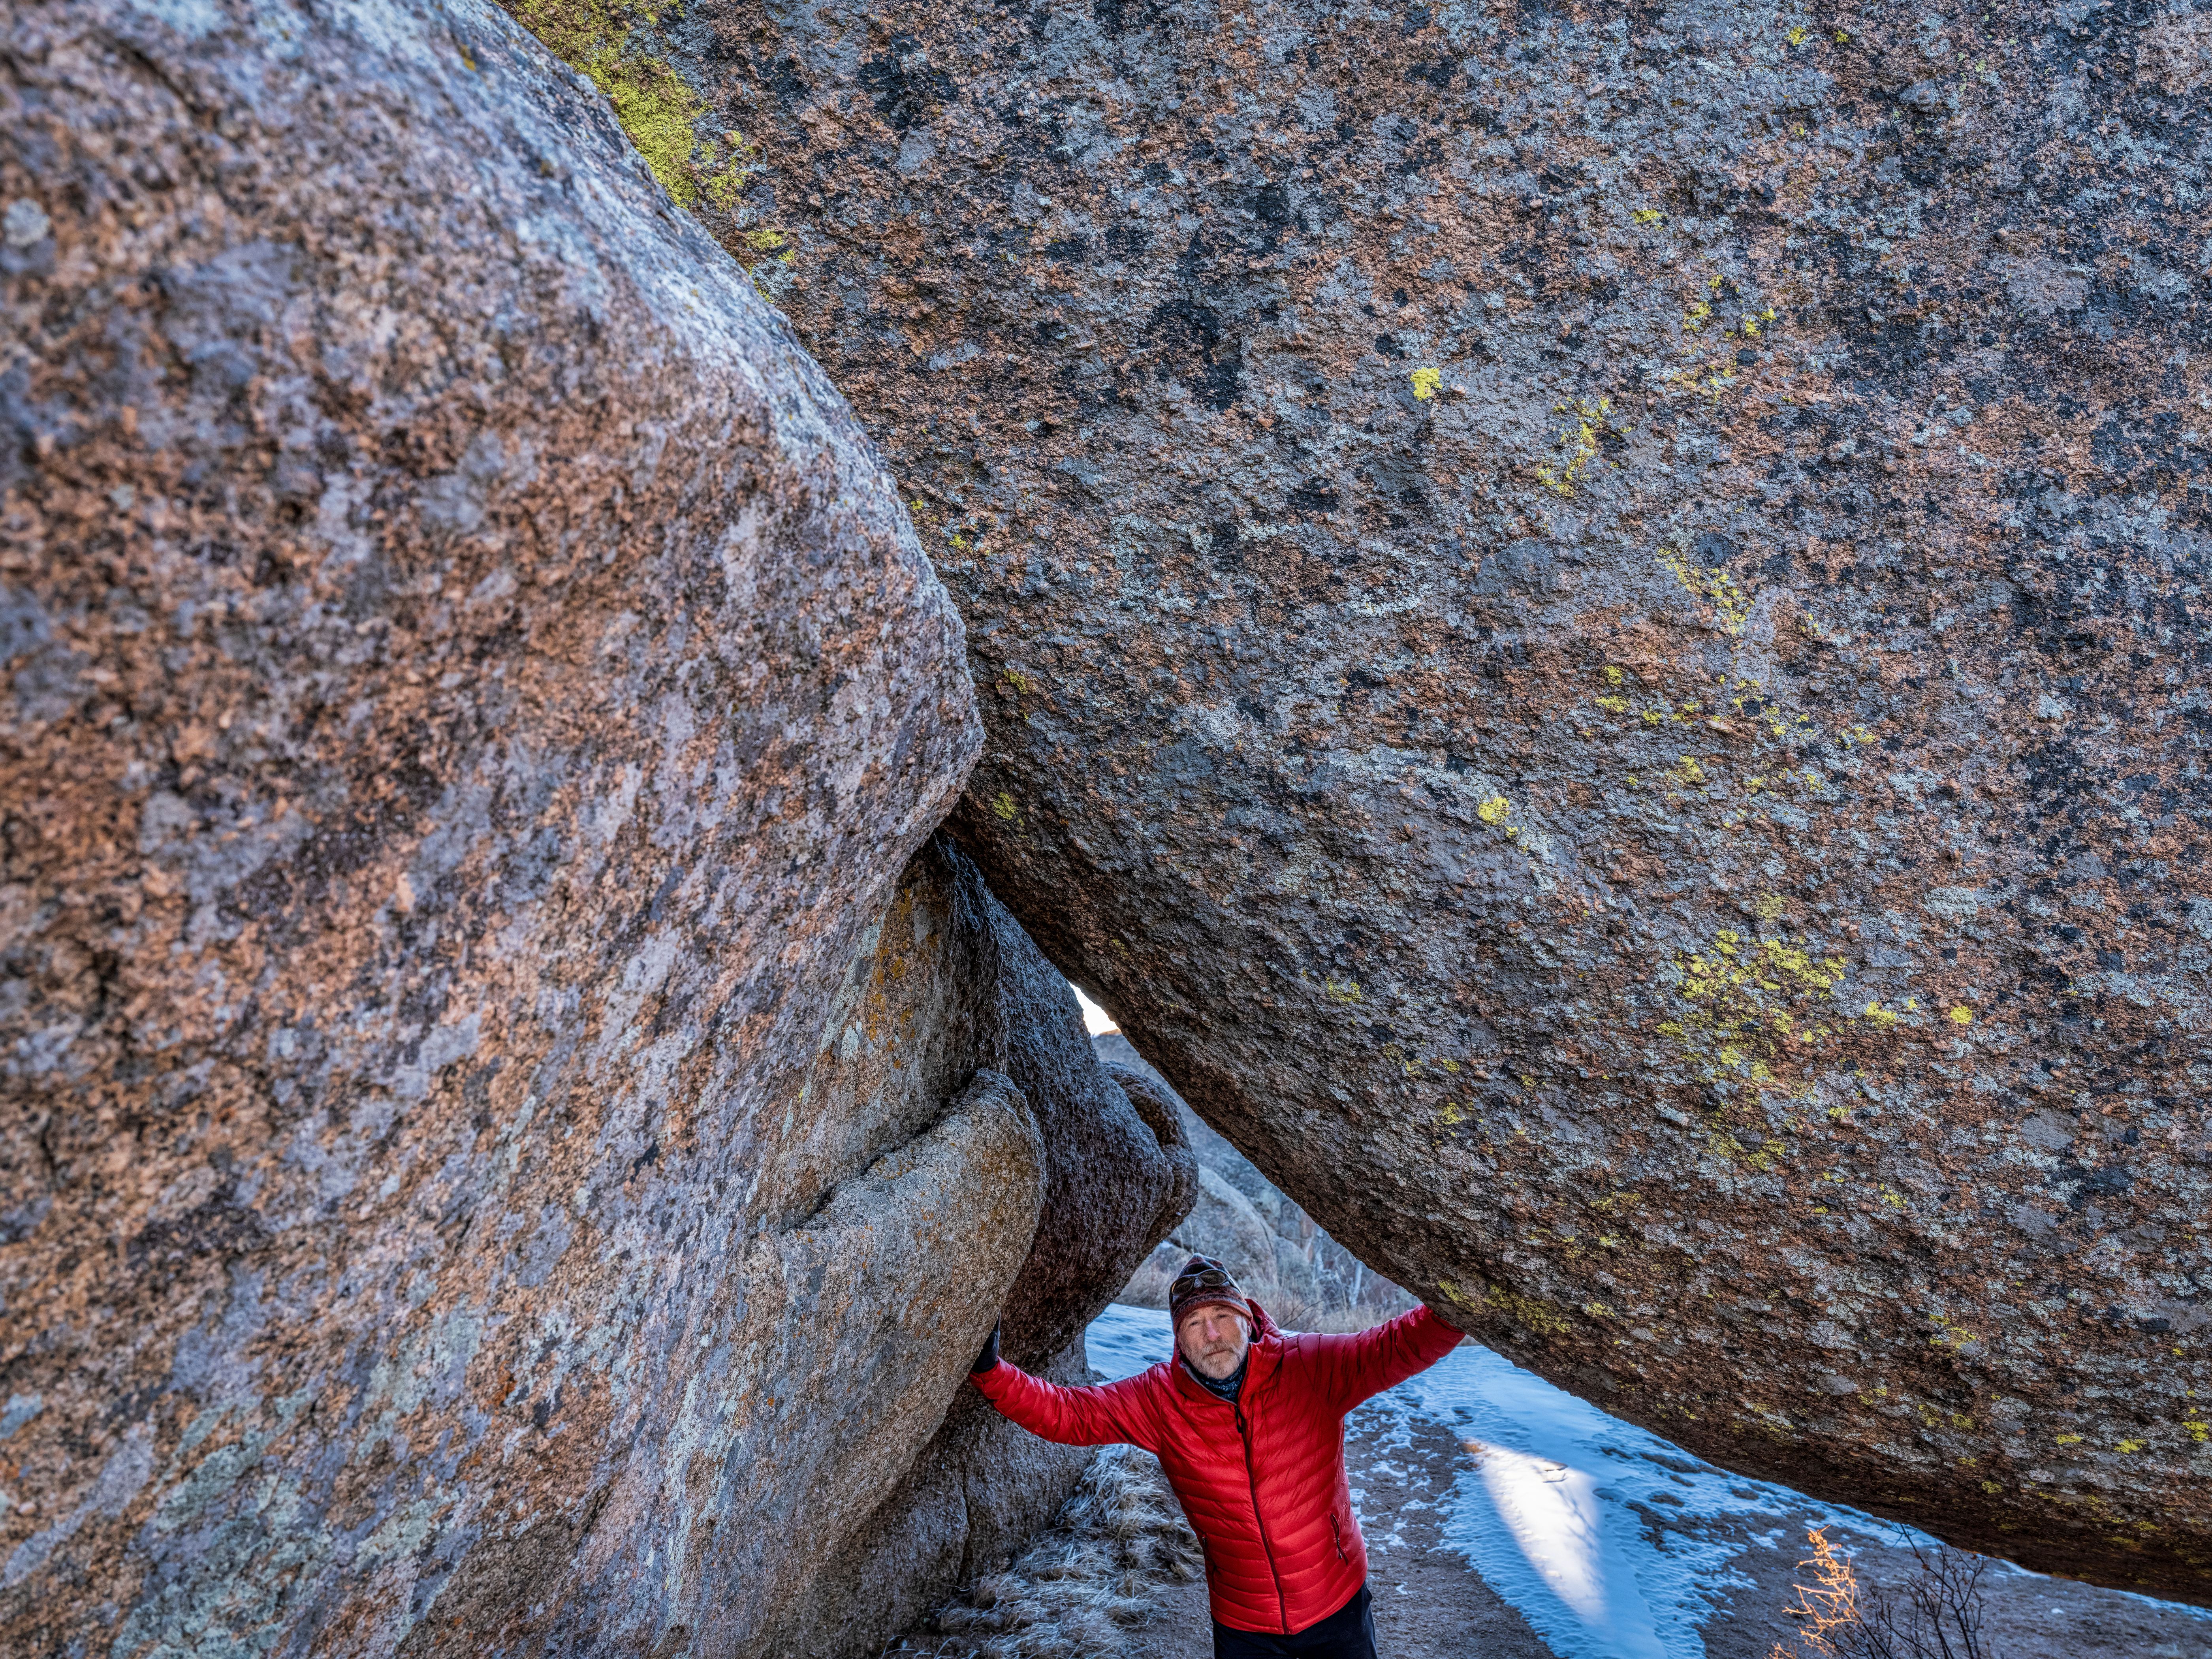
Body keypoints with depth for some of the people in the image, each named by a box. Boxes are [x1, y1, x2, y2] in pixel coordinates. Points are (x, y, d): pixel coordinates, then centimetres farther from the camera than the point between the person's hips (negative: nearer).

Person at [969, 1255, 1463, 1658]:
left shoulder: (1311, 1370, -15)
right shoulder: (1159, 1400, -11)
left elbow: (1398, 1347, -19)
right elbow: (1067, 1414, -12)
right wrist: (992, 1372, -25)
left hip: (1336, 1606, -1)